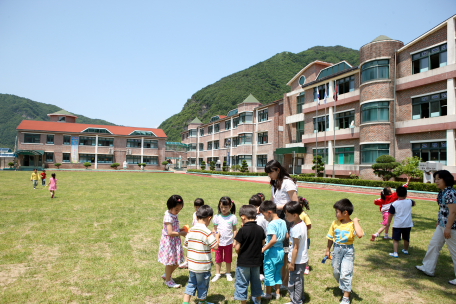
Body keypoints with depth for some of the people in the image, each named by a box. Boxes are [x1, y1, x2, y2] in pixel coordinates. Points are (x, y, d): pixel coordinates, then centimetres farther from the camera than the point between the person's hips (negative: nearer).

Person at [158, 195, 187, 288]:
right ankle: (168, 280, 28)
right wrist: (181, 233, -19)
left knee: (177, 261, 17)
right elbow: (170, 233, -29)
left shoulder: (174, 215, 3)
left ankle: (166, 275, 39)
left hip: (176, 241, 9)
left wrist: (180, 230, 1)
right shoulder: (168, 217, -25)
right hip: (169, 242, -9)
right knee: (170, 262, 8)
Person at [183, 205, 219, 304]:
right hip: (203, 266, -5)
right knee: (202, 286, 15)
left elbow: (185, 243, 10)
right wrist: (217, 237, -3)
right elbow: (216, 246, -19)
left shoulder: (191, 230, -1)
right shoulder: (207, 232, -20)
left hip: (191, 264, 5)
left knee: (191, 284, 20)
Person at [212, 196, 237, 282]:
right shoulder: (217, 217, -3)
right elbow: (214, 229, 4)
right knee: (218, 259, 12)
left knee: (228, 259, 13)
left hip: (228, 242, -1)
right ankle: (217, 274, 28)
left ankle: (228, 274, 30)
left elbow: (234, 230, 1)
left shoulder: (232, 217, -5)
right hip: (218, 242, 1)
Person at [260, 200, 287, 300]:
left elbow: (273, 239, -30)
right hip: (281, 250, 8)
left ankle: (268, 294, 22)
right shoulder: (283, 222, 2)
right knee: (277, 273, 19)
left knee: (269, 274, 9)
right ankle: (277, 293, 28)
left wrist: (263, 249, -23)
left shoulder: (271, 224, -21)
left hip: (272, 251, -8)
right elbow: (287, 236, 10)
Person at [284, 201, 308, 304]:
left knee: (293, 282, 6)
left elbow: (295, 248, -23)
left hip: (297, 260, -10)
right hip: (303, 259, 10)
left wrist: (292, 263, -15)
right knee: (299, 279, 23)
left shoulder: (295, 229, -27)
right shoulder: (302, 223, 2)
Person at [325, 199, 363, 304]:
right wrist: (328, 250, 15)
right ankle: (344, 286, 44)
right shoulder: (335, 223, -1)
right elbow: (331, 238, 9)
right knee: (336, 272, 16)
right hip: (336, 249, 5)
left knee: (345, 273, -6)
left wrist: (355, 222, -27)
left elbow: (360, 235, -35)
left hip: (348, 250, -5)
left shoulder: (352, 224, -14)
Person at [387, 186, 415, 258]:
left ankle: (395, 253, -10)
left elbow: (390, 214, -5)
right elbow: (414, 203, 24)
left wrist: (388, 222, 7)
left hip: (397, 225, -4)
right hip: (408, 224, 4)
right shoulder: (409, 202, -3)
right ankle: (406, 250, 40)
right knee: (406, 238, 21)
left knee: (395, 239, -1)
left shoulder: (394, 204, -10)